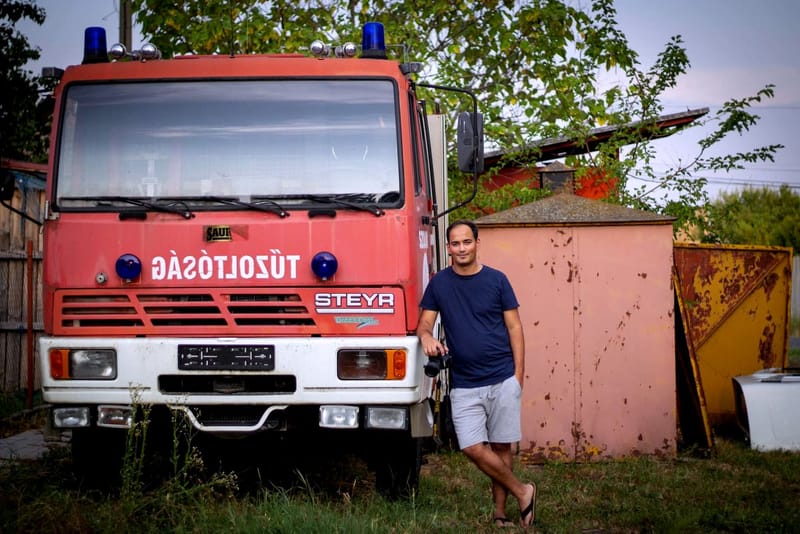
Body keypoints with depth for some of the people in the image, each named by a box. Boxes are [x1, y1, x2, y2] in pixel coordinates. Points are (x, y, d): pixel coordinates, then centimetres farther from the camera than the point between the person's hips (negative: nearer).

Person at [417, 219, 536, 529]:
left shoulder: (496, 280, 2)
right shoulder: (439, 283, 6)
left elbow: (514, 327, 3)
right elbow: (424, 322, 6)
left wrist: (518, 374, -4)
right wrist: (426, 336, -19)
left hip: (502, 380, -1)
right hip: (464, 384, 1)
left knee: (501, 447, 3)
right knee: (473, 448, -9)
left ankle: (500, 514, 14)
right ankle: (522, 493, 7)